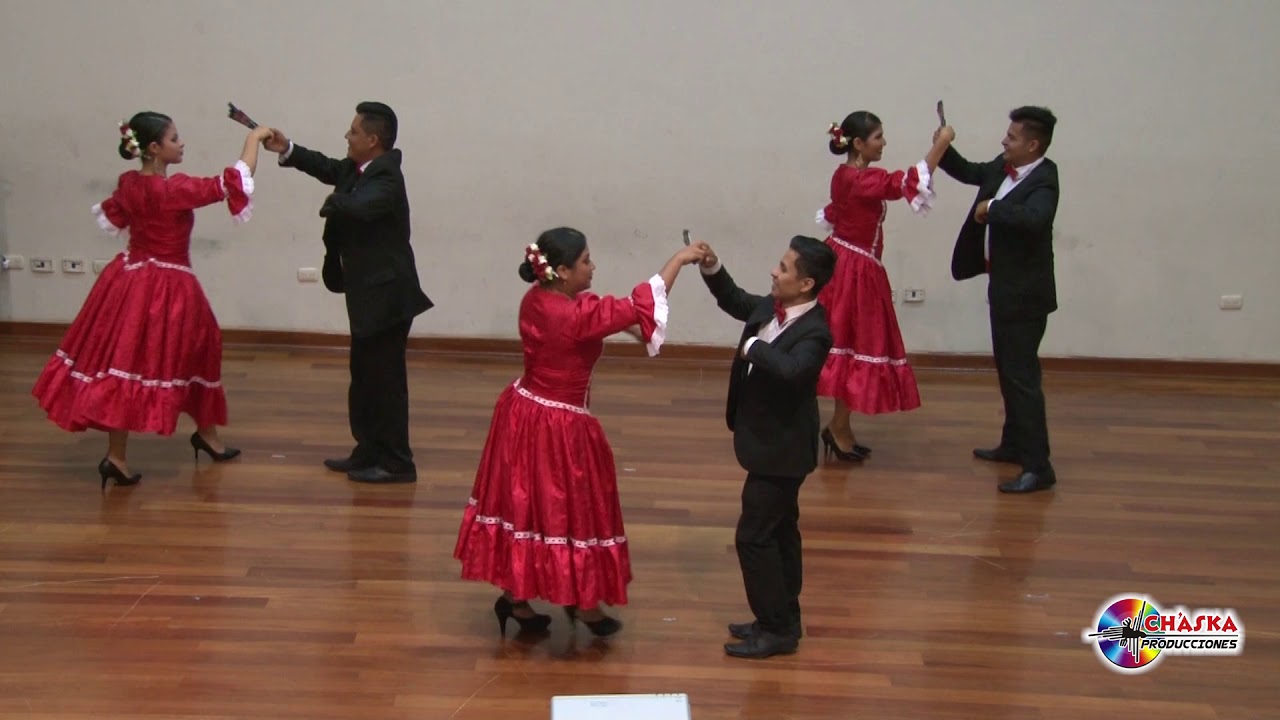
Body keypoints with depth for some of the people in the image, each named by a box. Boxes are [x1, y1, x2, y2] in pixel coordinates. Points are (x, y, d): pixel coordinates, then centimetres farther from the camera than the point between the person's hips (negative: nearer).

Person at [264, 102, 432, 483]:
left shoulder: (387, 179, -22)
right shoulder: (356, 168, 6)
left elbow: (358, 205, -40)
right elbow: (328, 168, 24)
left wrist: (332, 203, -18)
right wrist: (288, 150, 12)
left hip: (386, 295, -10)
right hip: (368, 293, 10)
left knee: (386, 379, -3)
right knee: (364, 376, 17)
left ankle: (396, 463, 6)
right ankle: (369, 451, 28)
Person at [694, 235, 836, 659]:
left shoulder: (813, 333, -26)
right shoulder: (771, 307, 0)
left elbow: (790, 369, -45)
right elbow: (735, 302, 18)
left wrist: (752, 346, -29)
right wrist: (712, 269, 2)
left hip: (781, 448, -10)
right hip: (771, 443, 10)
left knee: (754, 536, -5)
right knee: (779, 531, 18)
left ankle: (776, 629, 6)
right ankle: (782, 619, 30)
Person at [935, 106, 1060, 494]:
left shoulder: (1043, 181, -22)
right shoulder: (1002, 168, 4)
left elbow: (1034, 217, -43)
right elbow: (968, 172, 22)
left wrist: (991, 208, -28)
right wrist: (943, 149, 5)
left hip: (1024, 292, -10)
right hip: (1003, 287, 10)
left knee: (1021, 374, -10)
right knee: (1007, 370, 21)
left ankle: (1038, 466, -7)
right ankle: (1014, 444, 36)